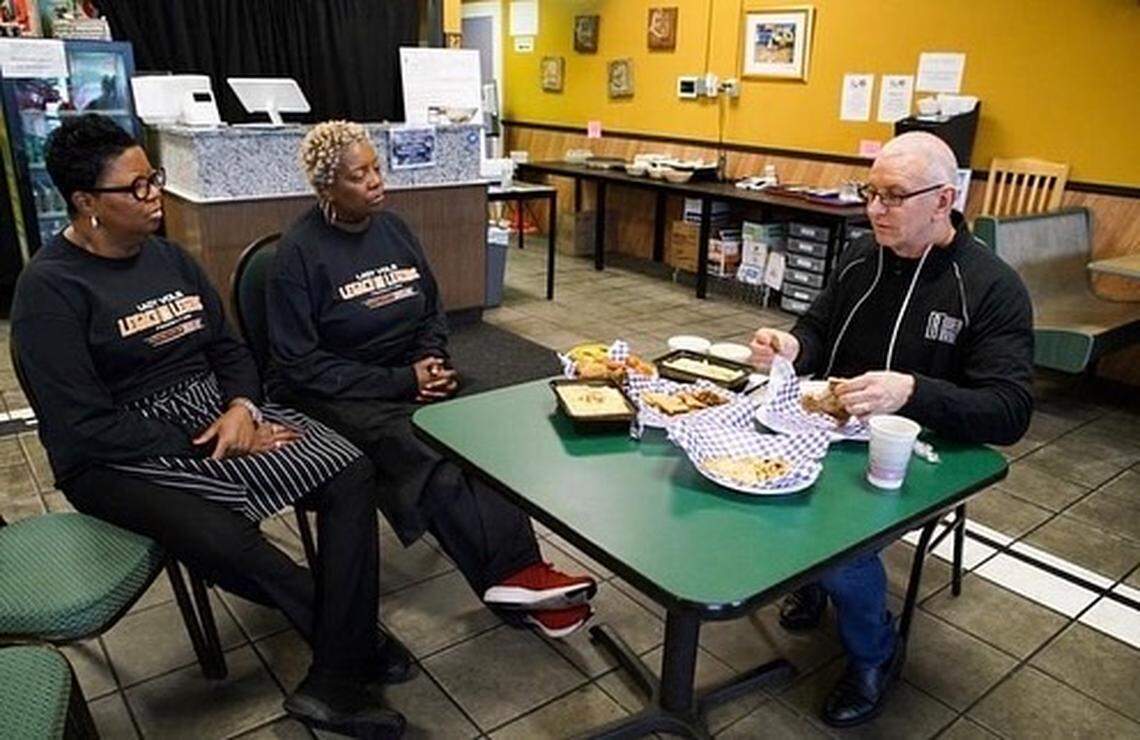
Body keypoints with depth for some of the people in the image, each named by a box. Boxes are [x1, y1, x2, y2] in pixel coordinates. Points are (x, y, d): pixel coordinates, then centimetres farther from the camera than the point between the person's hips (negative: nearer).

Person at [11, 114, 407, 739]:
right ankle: (349, 642, -7)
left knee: (351, 472, -16)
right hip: (120, 456, -6)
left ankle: (334, 683, -16)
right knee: (222, 538, -37)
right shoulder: (50, 288, -10)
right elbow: (85, 429, -16)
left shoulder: (168, 257, 10)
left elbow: (230, 348, 13)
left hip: (217, 411, 7)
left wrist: (241, 407, -9)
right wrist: (206, 446, -18)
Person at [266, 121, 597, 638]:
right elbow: (301, 364, -12)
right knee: (429, 456, -33)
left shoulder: (391, 228, 10)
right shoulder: (300, 251, -8)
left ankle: (520, 572, -29)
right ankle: (511, 577, -29)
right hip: (336, 394, -5)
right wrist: (400, 381, -17)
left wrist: (431, 361, -4)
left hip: (408, 375, 6)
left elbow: (433, 310, 18)